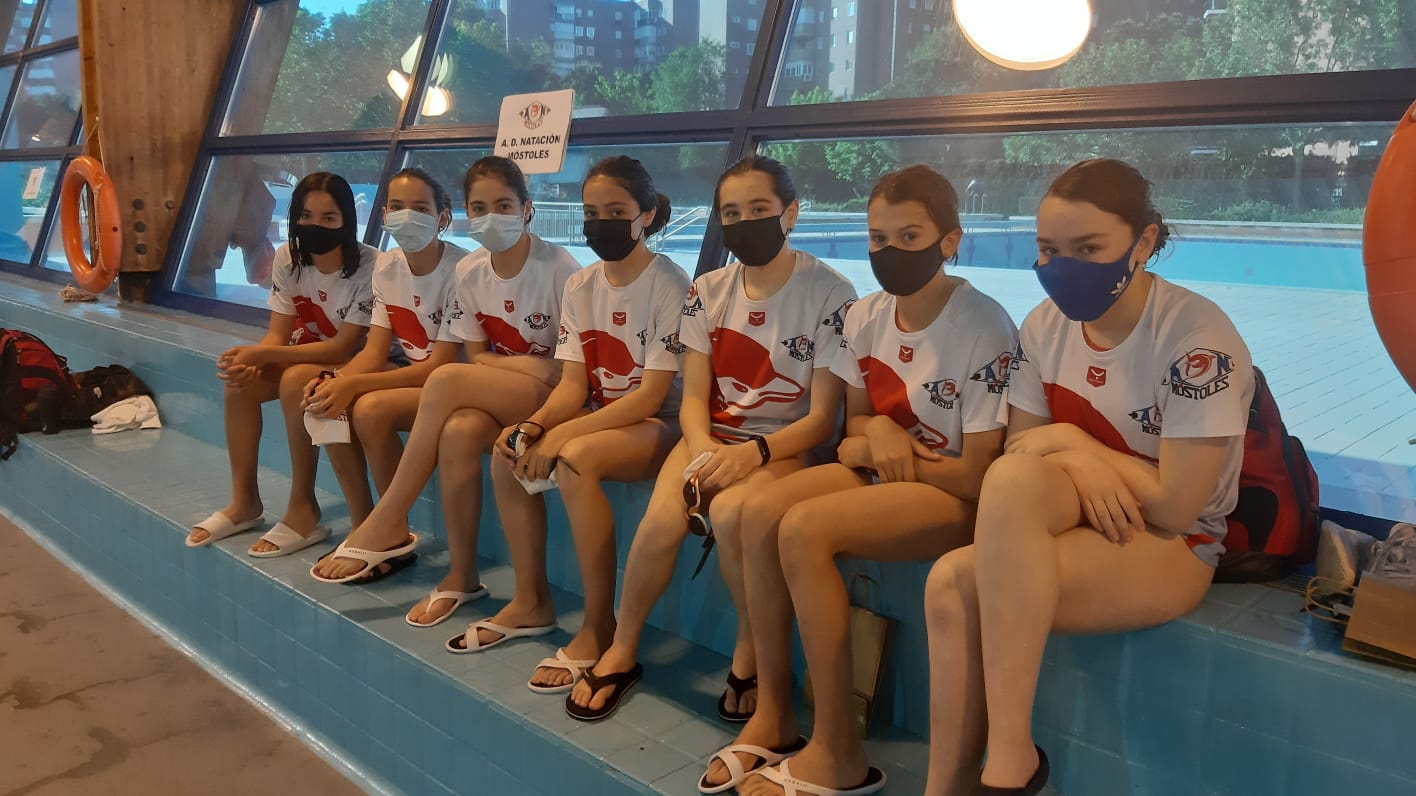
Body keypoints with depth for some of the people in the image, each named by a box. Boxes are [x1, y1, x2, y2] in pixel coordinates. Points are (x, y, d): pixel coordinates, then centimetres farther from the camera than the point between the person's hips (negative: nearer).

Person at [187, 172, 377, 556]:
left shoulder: (370, 266, -24)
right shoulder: (289, 258, -6)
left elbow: (342, 347, -26)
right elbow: (278, 334, -6)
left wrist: (259, 354, -32)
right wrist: (250, 361, -30)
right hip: (307, 358, 6)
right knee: (240, 381, -17)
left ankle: (303, 509, -20)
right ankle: (244, 501, -4)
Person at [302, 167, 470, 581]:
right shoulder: (387, 265, 4)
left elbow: (441, 365, -22)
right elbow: (374, 353, 0)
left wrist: (352, 384, -28)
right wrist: (333, 379, -22)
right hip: (406, 373, 8)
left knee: (370, 408, -32)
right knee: (299, 382, -11)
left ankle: (395, 538, -9)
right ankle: (364, 526, -4)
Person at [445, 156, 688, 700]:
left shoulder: (669, 286, -14)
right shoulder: (580, 287, 6)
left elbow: (651, 396, -19)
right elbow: (573, 384, 1)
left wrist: (562, 434, -26)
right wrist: (535, 425, -21)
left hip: (659, 424, -7)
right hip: (599, 417, 7)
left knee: (573, 460, -32)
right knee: (510, 453, -14)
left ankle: (599, 629, -21)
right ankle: (531, 603, 1)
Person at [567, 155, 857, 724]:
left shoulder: (830, 294, -8)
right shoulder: (708, 292, 5)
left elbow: (822, 417, -10)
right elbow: (694, 398, 3)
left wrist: (752, 453, -24)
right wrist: (703, 449, -18)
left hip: (786, 445, -3)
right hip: (713, 436, 3)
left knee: (730, 512, -34)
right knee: (662, 519, -25)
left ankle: (752, 650, -9)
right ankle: (622, 649, -1)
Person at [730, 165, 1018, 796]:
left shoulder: (984, 329, -17)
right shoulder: (865, 318, 3)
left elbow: (978, 473, -17)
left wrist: (880, 452, -9)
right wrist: (877, 433, -9)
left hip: (956, 494, -7)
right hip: (883, 473, 7)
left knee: (804, 527, -27)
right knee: (761, 513, -17)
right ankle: (772, 716, -6)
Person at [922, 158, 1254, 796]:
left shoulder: (1196, 340, -18)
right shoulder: (1046, 325, 1)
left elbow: (1175, 507, -19)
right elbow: (1021, 450, 3)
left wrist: (1070, 441, -11)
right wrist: (1076, 469, -19)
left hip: (1174, 549, -5)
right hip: (1077, 524, 6)